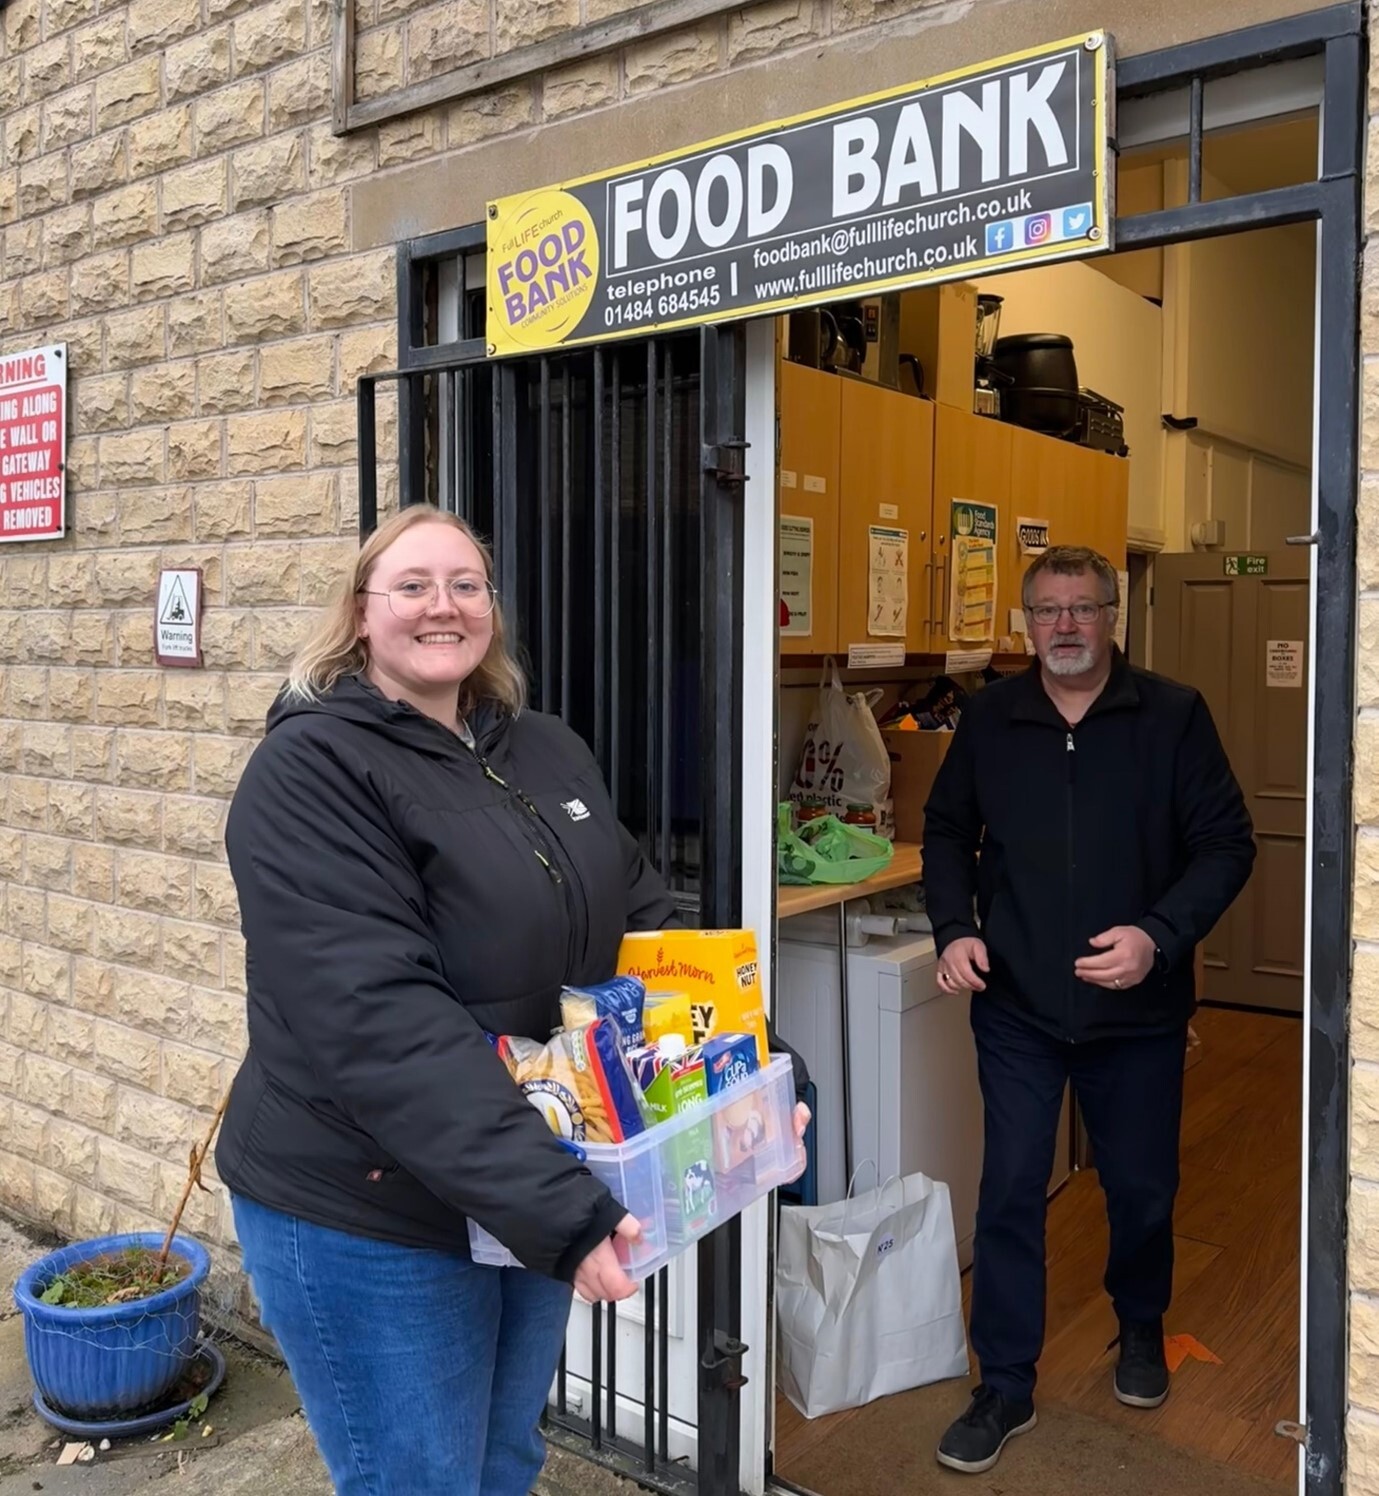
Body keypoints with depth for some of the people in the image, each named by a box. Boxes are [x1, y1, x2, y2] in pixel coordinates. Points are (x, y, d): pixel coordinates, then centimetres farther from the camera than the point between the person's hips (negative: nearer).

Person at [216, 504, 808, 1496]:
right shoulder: (311, 770, -17)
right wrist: (559, 1211, -33)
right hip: (368, 1216, -6)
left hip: (544, 1192, 7)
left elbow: (643, 919, 10)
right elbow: (378, 1020, -28)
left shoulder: (549, 752, 5)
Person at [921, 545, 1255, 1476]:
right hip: (1016, 1009, 1)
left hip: (1137, 1011, 0)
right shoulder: (989, 720, 0)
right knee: (1009, 1195, 4)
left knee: (1142, 1189, 17)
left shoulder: (1173, 717, -7)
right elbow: (948, 832, 10)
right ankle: (1006, 1390, 20)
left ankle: (1142, 1330, 46)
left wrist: (1160, 935, -22)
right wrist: (956, 927, -6)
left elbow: (1227, 842, -8)